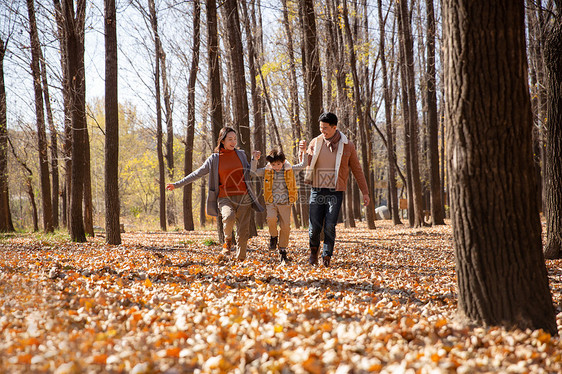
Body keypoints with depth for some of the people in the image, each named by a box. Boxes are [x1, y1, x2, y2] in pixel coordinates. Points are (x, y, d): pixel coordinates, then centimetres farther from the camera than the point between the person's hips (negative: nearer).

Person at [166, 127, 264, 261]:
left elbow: (249, 172, 24)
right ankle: (228, 239, -2)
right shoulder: (214, 159, 4)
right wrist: (177, 184, 5)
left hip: (243, 197, 2)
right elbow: (197, 174, 8)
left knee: (243, 231, -3)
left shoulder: (240, 154, 10)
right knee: (229, 217, -32)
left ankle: (240, 259, 10)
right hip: (225, 198, -2)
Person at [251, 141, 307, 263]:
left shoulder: (290, 170, 2)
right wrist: (255, 159, -17)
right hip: (271, 202, -1)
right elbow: (254, 171, -3)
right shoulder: (267, 171, 2)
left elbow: (303, 165, 0)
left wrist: (303, 152, -13)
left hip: (285, 203, 1)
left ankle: (283, 250, 13)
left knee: (286, 226, -2)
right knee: (271, 218, -28)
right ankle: (273, 237, 2)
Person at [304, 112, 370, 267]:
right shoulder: (315, 143, 3)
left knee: (330, 227, -10)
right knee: (314, 226, -1)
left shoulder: (347, 146, -1)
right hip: (317, 190, 2)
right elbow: (306, 165, 13)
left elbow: (357, 170, 7)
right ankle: (314, 249, 28)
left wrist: (365, 192, 6)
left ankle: (327, 257, 5)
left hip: (335, 192, -2)